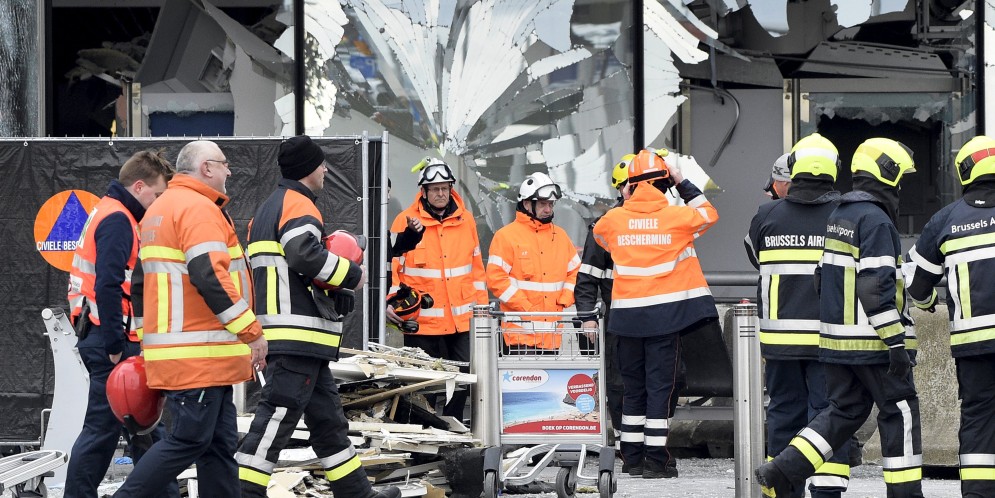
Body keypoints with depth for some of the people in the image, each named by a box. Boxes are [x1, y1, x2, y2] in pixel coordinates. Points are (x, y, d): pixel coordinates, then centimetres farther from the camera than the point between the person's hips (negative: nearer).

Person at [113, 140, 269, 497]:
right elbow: (211, 277, -22)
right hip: (199, 356, -10)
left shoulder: (160, 209, 21)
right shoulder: (198, 208, -11)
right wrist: (252, 332, -19)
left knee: (219, 444, 9)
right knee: (190, 440, -8)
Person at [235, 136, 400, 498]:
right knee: (278, 414, -12)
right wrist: (352, 274, -11)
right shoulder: (299, 205, -9)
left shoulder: (268, 209, 23)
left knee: (327, 417, 15)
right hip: (298, 335, -11)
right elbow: (305, 254, -25)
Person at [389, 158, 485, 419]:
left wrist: (482, 305, 14)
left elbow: (476, 266, 16)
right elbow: (392, 265, -2)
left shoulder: (466, 220, 10)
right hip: (422, 321, -3)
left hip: (462, 319, 3)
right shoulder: (406, 221, -1)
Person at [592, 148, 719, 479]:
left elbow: (600, 235, 25)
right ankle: (655, 459, -3)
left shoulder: (614, 218, 1)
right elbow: (709, 214, 14)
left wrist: (624, 200, 23)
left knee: (633, 388, 12)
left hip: (627, 315, 3)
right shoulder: (676, 217, -6)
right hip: (664, 314, -3)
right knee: (661, 386, -1)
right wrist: (682, 182, 16)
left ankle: (632, 457, 15)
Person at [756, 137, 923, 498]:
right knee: (899, 412, 2)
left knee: (844, 411, 14)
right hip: (871, 342, -9)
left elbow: (825, 276, 21)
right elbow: (877, 286, -21)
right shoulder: (875, 219, -15)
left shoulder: (837, 217, 15)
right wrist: (897, 342, -21)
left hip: (835, 341, 9)